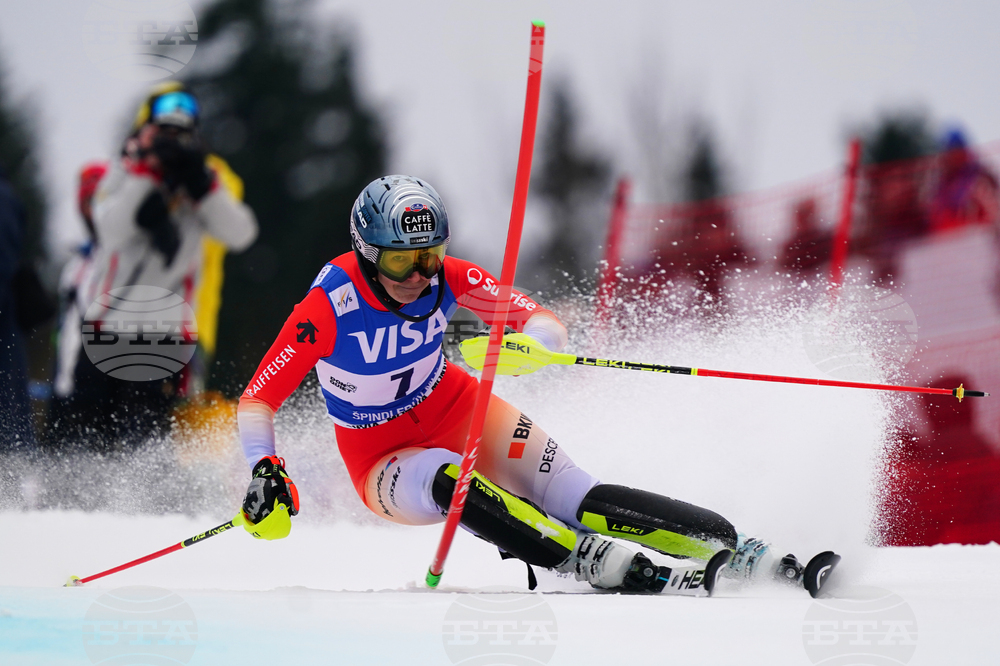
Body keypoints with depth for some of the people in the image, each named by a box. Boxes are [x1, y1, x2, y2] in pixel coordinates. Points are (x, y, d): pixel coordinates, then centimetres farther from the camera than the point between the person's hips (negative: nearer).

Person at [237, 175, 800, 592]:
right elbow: (259, 399, -22)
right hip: (383, 459, -2)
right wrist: (264, 471, -38)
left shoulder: (449, 278, -15)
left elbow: (546, 324, -13)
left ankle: (736, 551, -23)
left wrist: (528, 344, -36)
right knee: (450, 482, -38)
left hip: (457, 409, 3)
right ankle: (598, 565, -47)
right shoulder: (329, 308, -25)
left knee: (576, 501, -19)